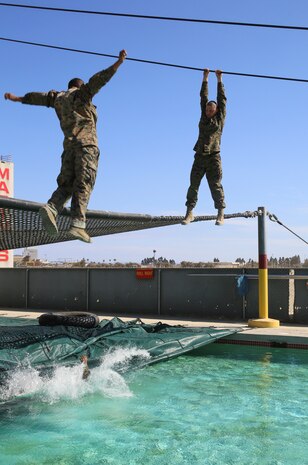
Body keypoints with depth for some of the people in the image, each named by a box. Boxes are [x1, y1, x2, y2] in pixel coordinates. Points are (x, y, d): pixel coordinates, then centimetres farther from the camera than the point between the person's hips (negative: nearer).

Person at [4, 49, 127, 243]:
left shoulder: (58, 98, 23)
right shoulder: (82, 93, 8)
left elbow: (38, 97, 37)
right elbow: (98, 80, -7)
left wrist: (18, 98, 53)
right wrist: (118, 63, -11)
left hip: (69, 145, 6)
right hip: (86, 143, -6)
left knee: (66, 183, 6)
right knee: (83, 184, -13)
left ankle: (52, 208, -21)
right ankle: (78, 224, -23)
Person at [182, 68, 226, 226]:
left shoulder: (220, 118, 9)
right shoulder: (204, 117, 16)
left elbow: (222, 98, 10)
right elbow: (203, 96, 18)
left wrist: (219, 79, 15)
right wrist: (205, 78, 21)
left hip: (214, 157, -3)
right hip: (199, 156, 3)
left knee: (216, 185, -6)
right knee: (193, 184, -1)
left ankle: (220, 214, -3)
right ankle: (189, 213, 1)